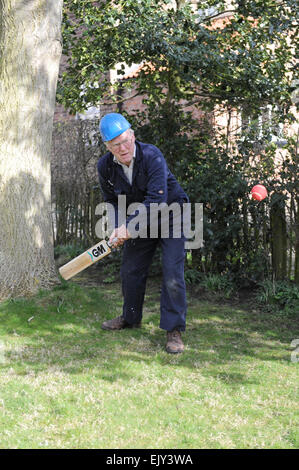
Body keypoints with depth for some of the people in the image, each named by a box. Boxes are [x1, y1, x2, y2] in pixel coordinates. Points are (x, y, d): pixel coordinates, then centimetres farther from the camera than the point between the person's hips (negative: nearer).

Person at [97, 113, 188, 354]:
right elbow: (112, 201, 3)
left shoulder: (152, 156, -29)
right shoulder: (105, 166, -11)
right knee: (131, 270, 13)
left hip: (170, 215, -5)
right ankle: (131, 318, 36)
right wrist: (118, 226, -16)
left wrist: (129, 225, -36)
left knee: (172, 274, -13)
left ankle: (174, 330, -6)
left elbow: (157, 199, -35)